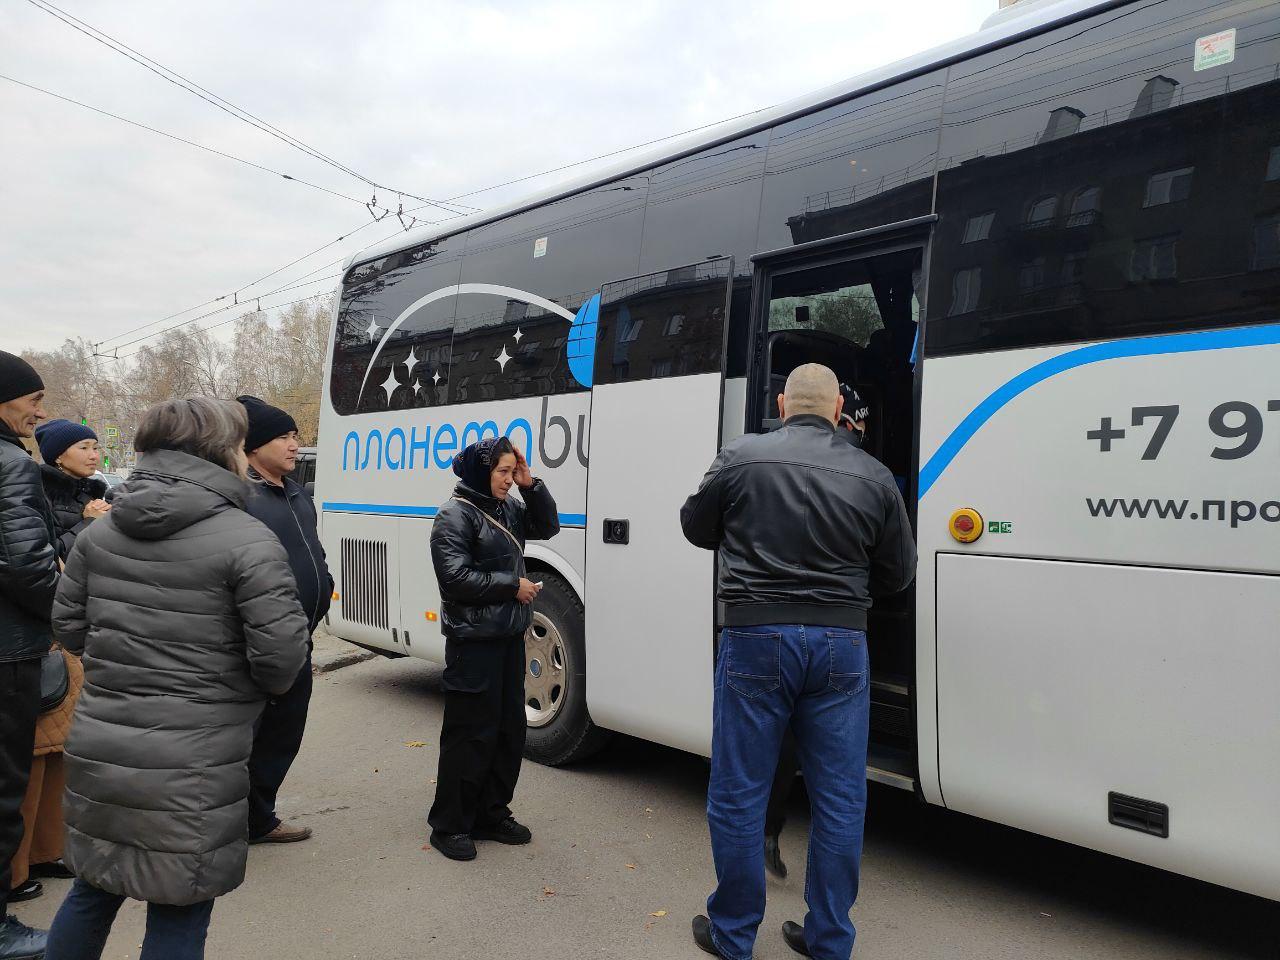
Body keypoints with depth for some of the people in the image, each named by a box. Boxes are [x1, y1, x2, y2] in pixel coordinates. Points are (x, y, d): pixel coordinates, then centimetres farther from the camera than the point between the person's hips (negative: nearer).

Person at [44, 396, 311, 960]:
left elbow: (69, 627, 10)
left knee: (93, 889, 26)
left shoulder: (100, 531, 3)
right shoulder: (248, 540, -16)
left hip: (98, 749, 6)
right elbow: (281, 654, -18)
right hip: (191, 768, -6)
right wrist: (259, 686, 4)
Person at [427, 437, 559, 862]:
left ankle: (491, 815, 28)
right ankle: (449, 825, 13)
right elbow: (455, 578, -19)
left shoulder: (507, 510, 10)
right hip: (473, 642, -8)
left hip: (509, 636, 8)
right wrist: (513, 586, -14)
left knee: (510, 729, 14)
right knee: (471, 735, -1)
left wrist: (531, 484, 1)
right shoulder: (455, 515, -12)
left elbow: (548, 526, 16)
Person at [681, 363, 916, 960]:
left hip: (757, 638, -2)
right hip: (841, 645, 3)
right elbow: (898, 573, 11)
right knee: (839, 802, 14)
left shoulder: (741, 458, -3)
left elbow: (696, 528, 11)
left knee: (737, 796, 11)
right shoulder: (873, 476, 3)